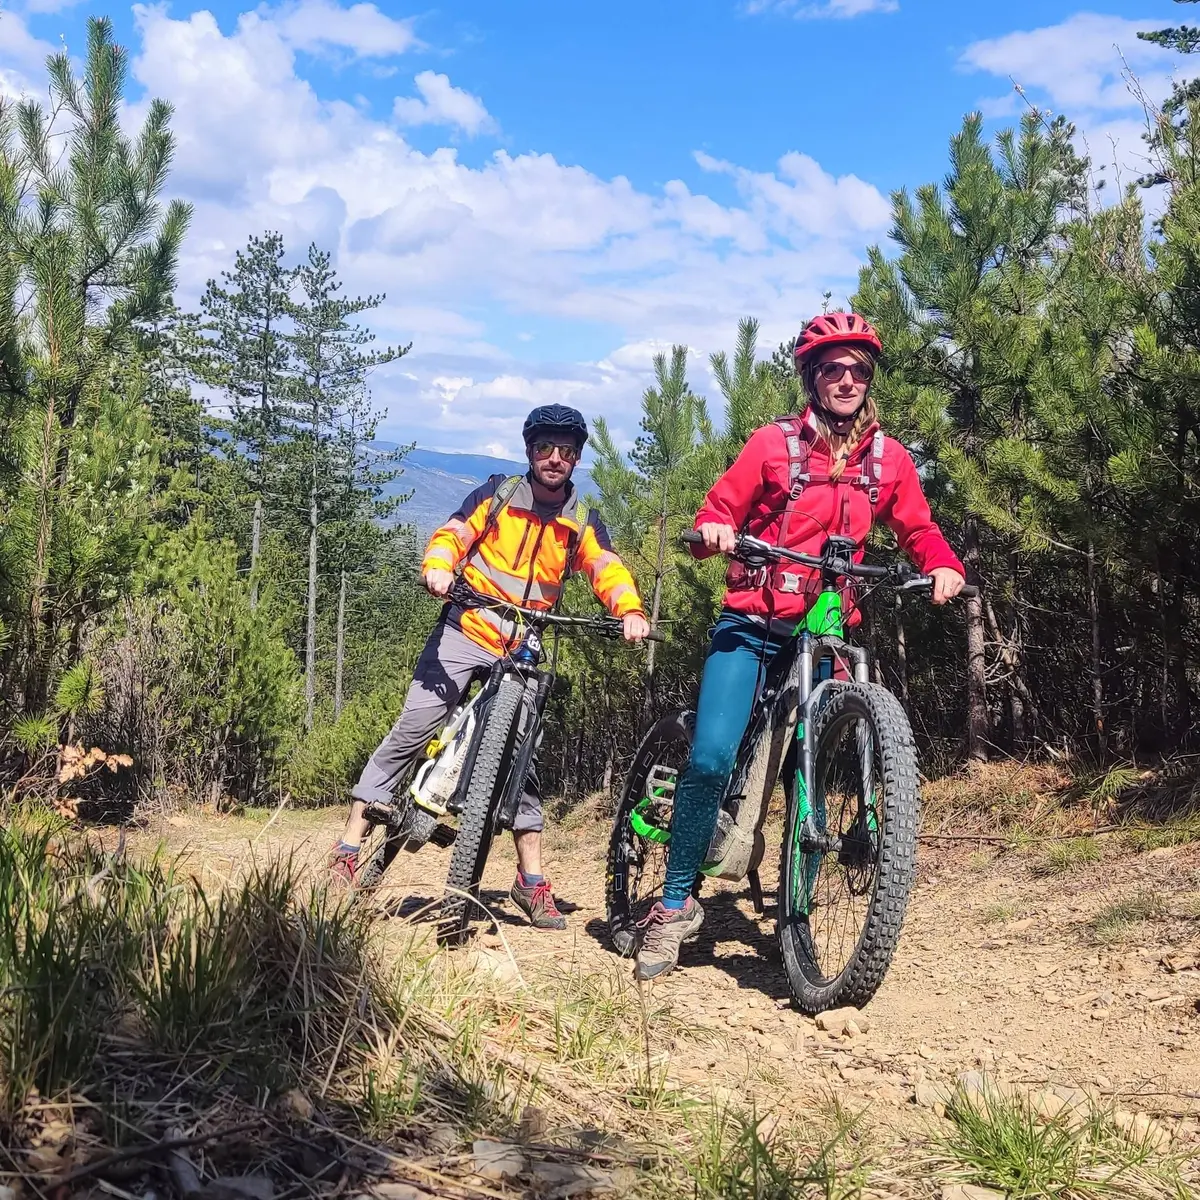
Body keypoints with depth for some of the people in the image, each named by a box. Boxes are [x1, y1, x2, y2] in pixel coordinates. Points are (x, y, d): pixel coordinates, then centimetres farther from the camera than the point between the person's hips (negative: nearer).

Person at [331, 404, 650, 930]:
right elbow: (452, 536, -5)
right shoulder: (497, 495, 2)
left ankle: (532, 880, 10)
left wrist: (630, 610, -28)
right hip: (464, 633, -2)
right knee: (410, 732, -9)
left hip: (520, 651, 2)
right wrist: (438, 568, -28)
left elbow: (608, 569, -8)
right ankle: (349, 847, -4)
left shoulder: (582, 522, 6)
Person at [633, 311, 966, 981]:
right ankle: (676, 905, -2)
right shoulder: (774, 443, 0)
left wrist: (944, 566, -10)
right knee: (711, 758, -17)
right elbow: (720, 509, 0)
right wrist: (713, 531, -23)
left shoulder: (889, 459, 7)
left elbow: (919, 529, 11)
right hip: (752, 624, -2)